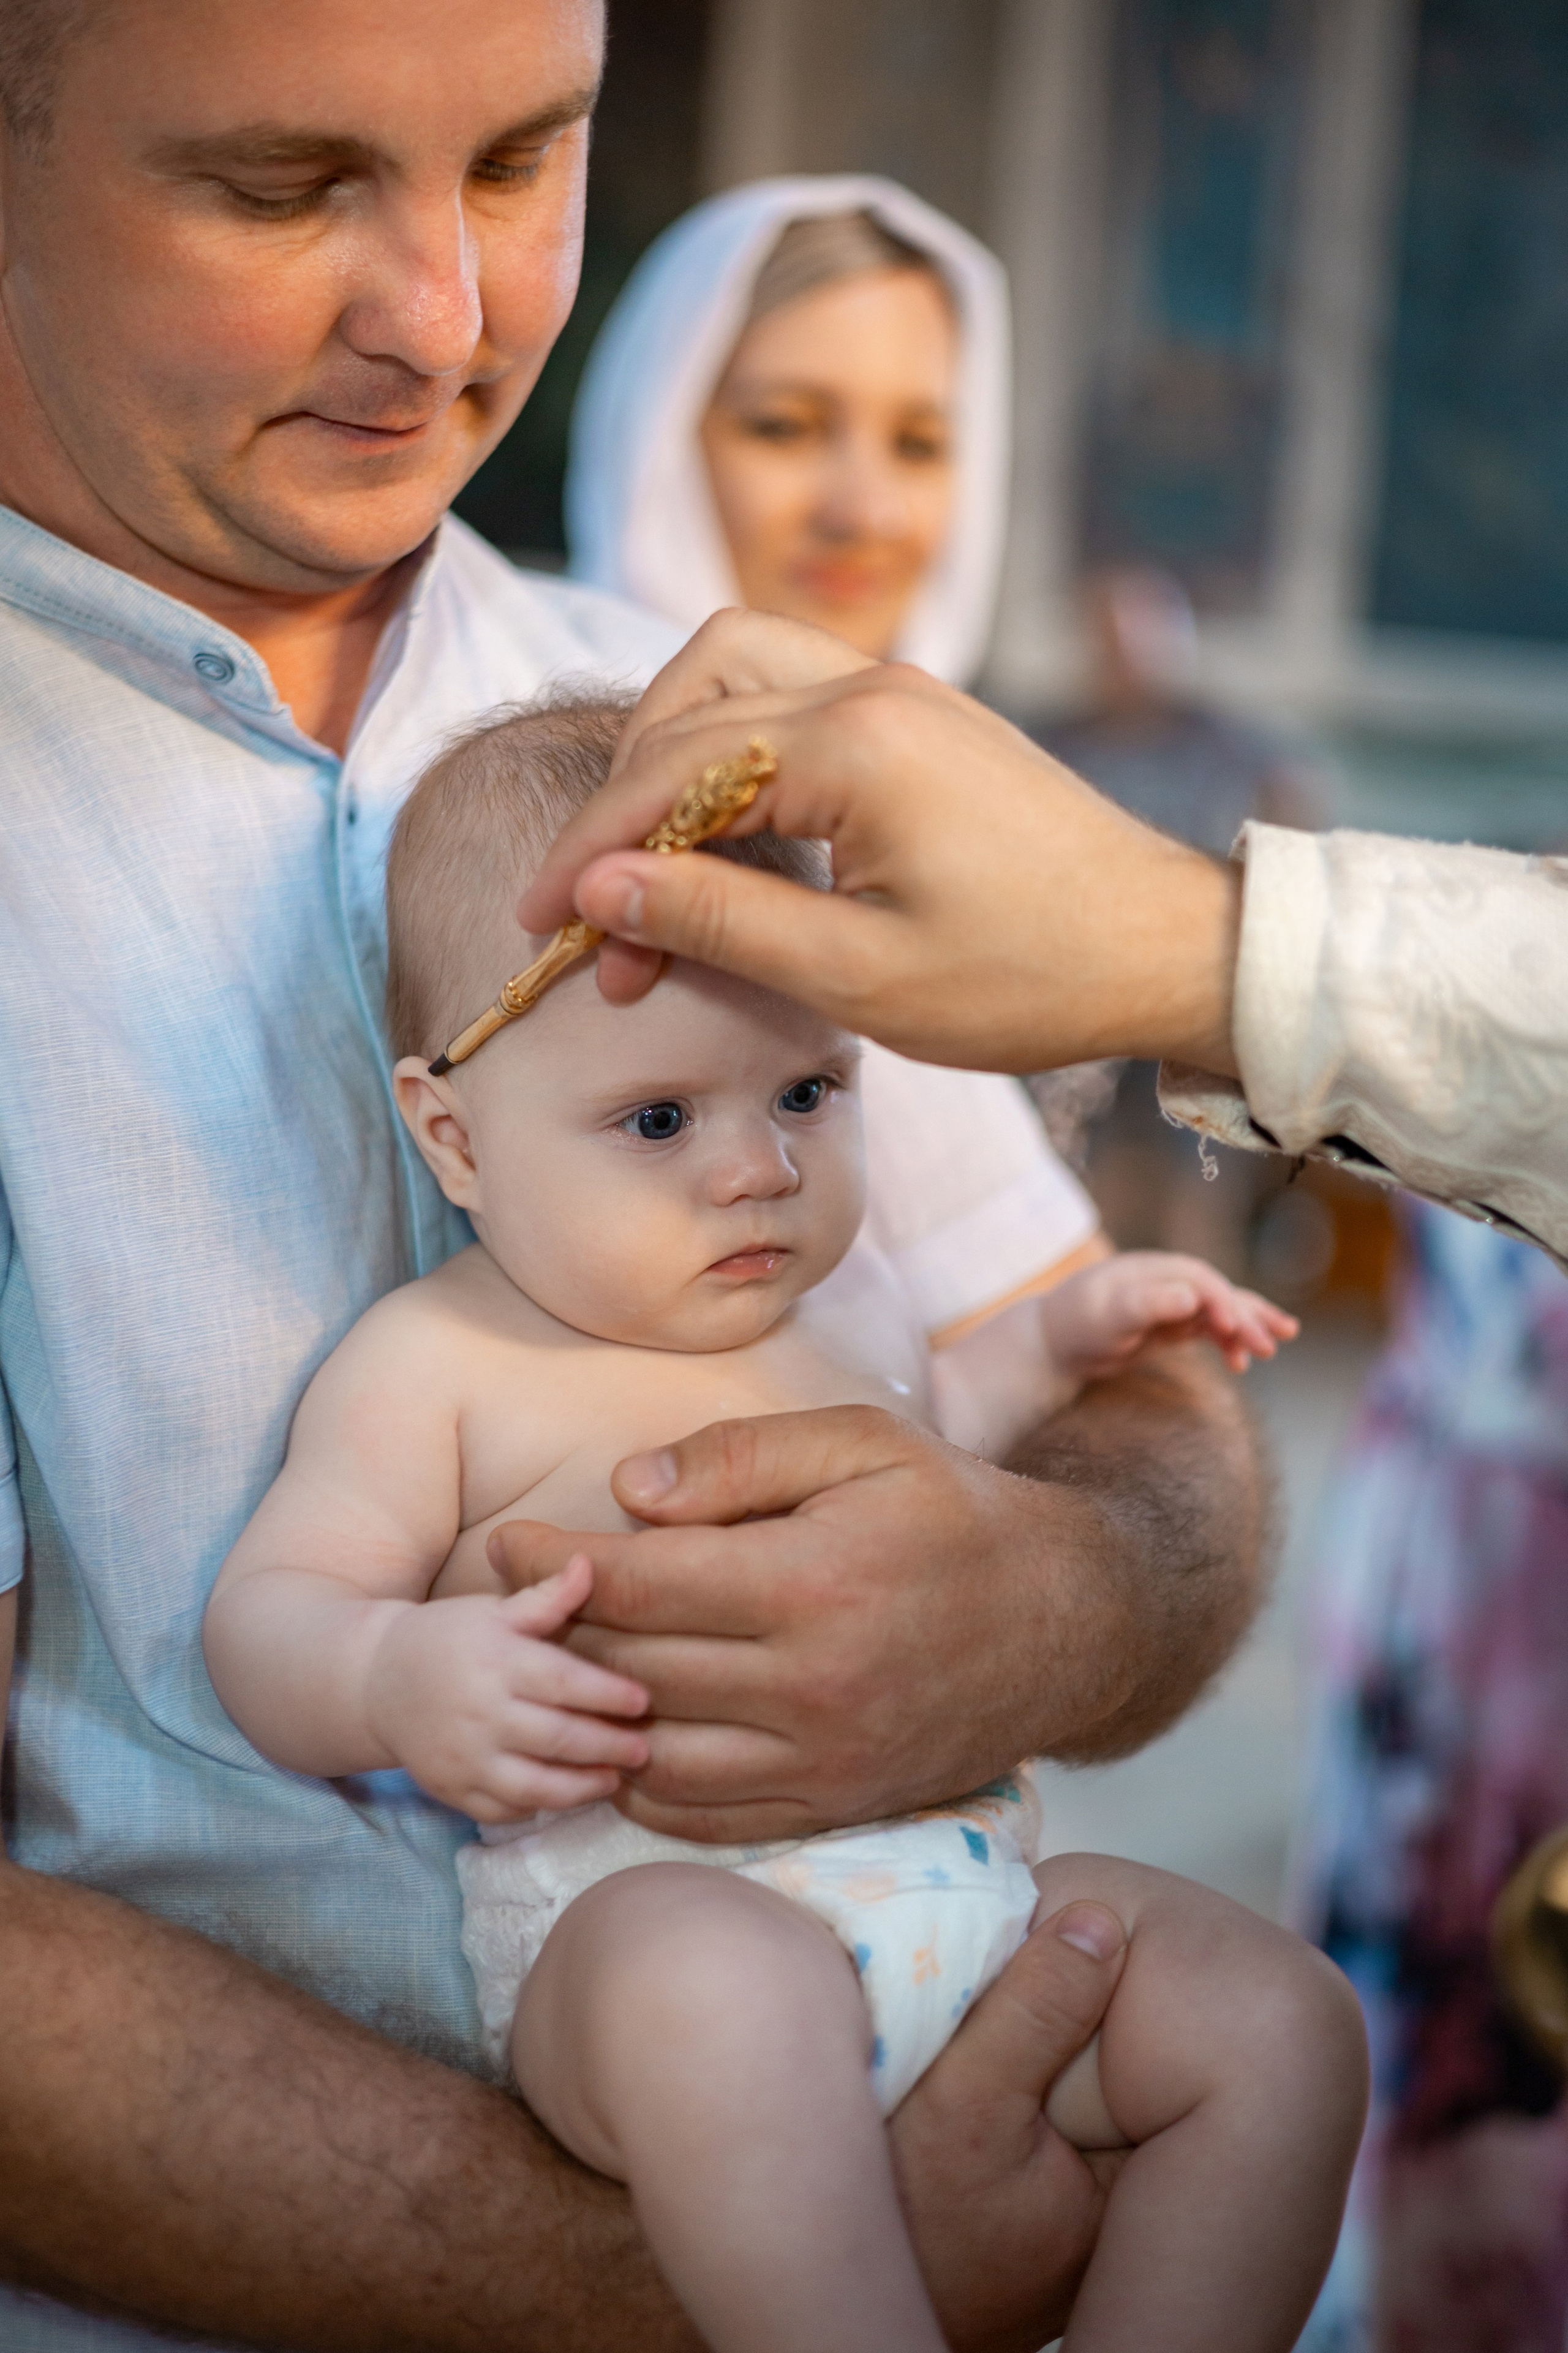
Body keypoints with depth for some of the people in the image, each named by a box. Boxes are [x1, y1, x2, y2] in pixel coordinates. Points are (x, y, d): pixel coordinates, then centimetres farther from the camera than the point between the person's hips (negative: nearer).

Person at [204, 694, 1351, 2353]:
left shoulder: (844, 1295, 20)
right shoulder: (437, 1367, 0)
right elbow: (264, 1612, -4)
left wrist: (1069, 1345, 21)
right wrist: (397, 1678, -26)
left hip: (976, 1882, 7)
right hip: (644, 1902, -6)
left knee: (1284, 2024, -8)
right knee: (716, 1991, -40)